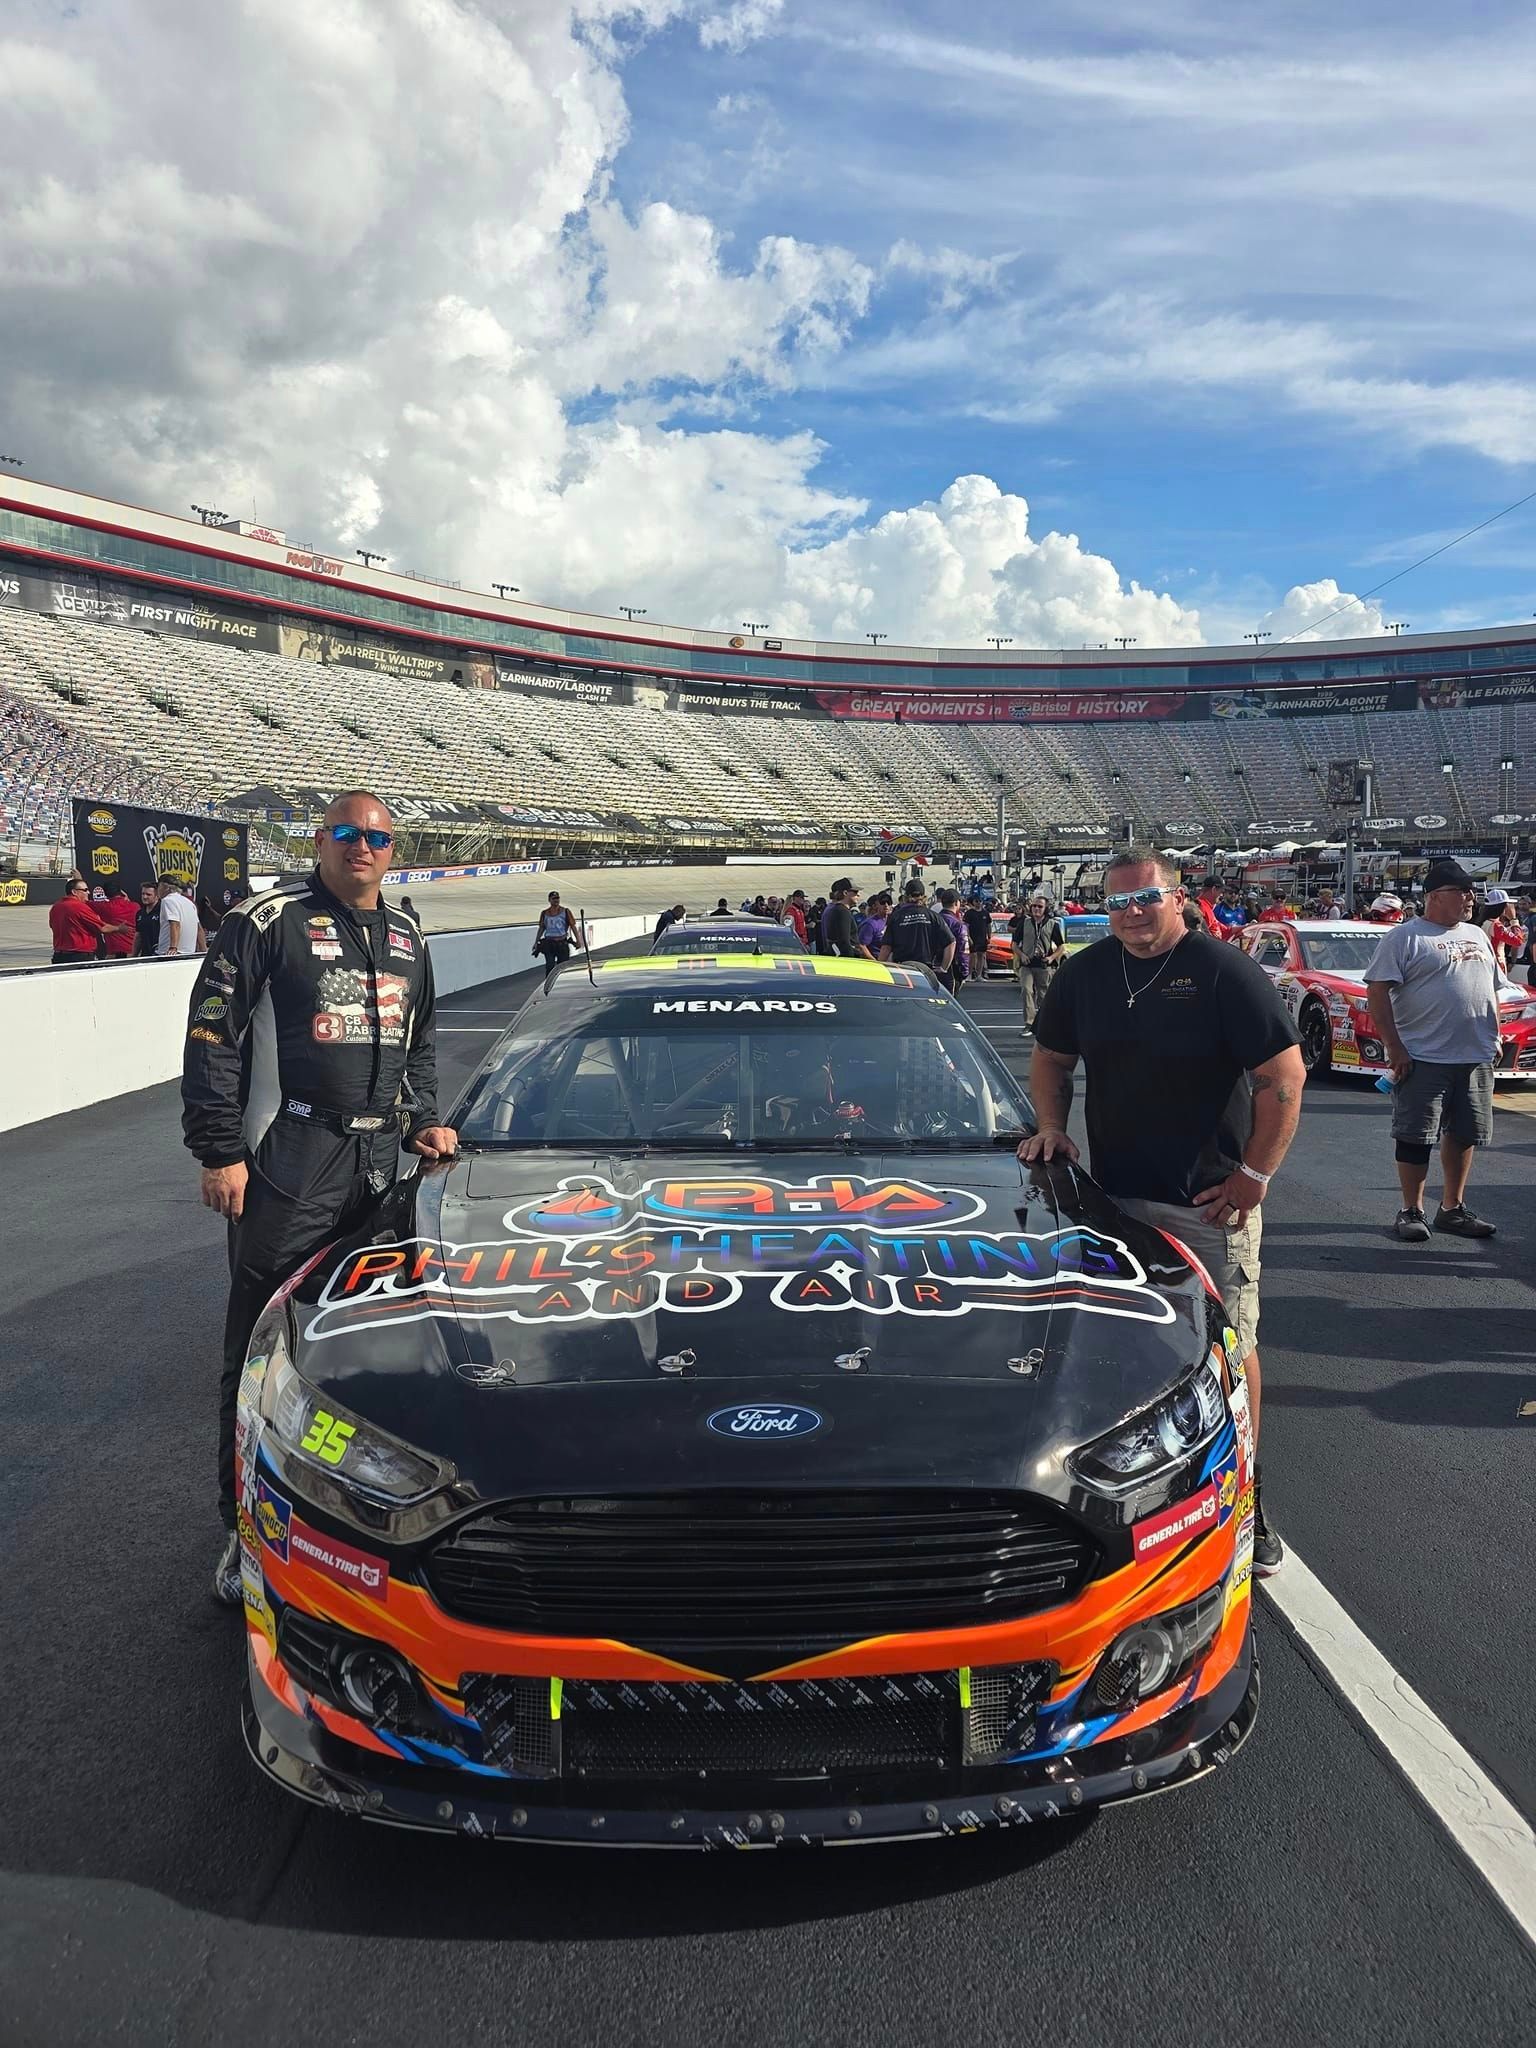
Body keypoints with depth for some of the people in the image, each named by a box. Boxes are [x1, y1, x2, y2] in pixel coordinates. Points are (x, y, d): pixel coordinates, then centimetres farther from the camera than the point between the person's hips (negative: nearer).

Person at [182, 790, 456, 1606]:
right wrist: (220, 1150, -12)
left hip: (377, 1163, 6)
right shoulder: (269, 921, -4)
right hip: (286, 1165, -6)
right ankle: (247, 1527, 9)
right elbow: (211, 1036, -7)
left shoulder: (406, 937, 16)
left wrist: (423, 1121, 14)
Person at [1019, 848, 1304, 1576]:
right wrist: (1052, 1128, 2)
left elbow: (1284, 1076, -12)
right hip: (1116, 1195, 4)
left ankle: (1244, 1497, 18)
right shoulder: (1085, 974, 5)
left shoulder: (1226, 972, -11)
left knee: (1231, 1347, 4)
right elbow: (1051, 1058, 17)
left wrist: (1255, 1174, -13)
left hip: (1212, 1202, -4)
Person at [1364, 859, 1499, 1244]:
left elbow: (1490, 990, 23)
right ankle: (1411, 1212, 11)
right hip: (1424, 1059, -6)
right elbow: (1377, 992, -12)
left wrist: (1494, 1038, 12)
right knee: (1415, 1138, -1)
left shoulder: (1477, 936, 16)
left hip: (1477, 1058, 7)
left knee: (1464, 1134, 12)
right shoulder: (1404, 937, -6)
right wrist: (1394, 1048, -16)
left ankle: (1452, 1209, 24)